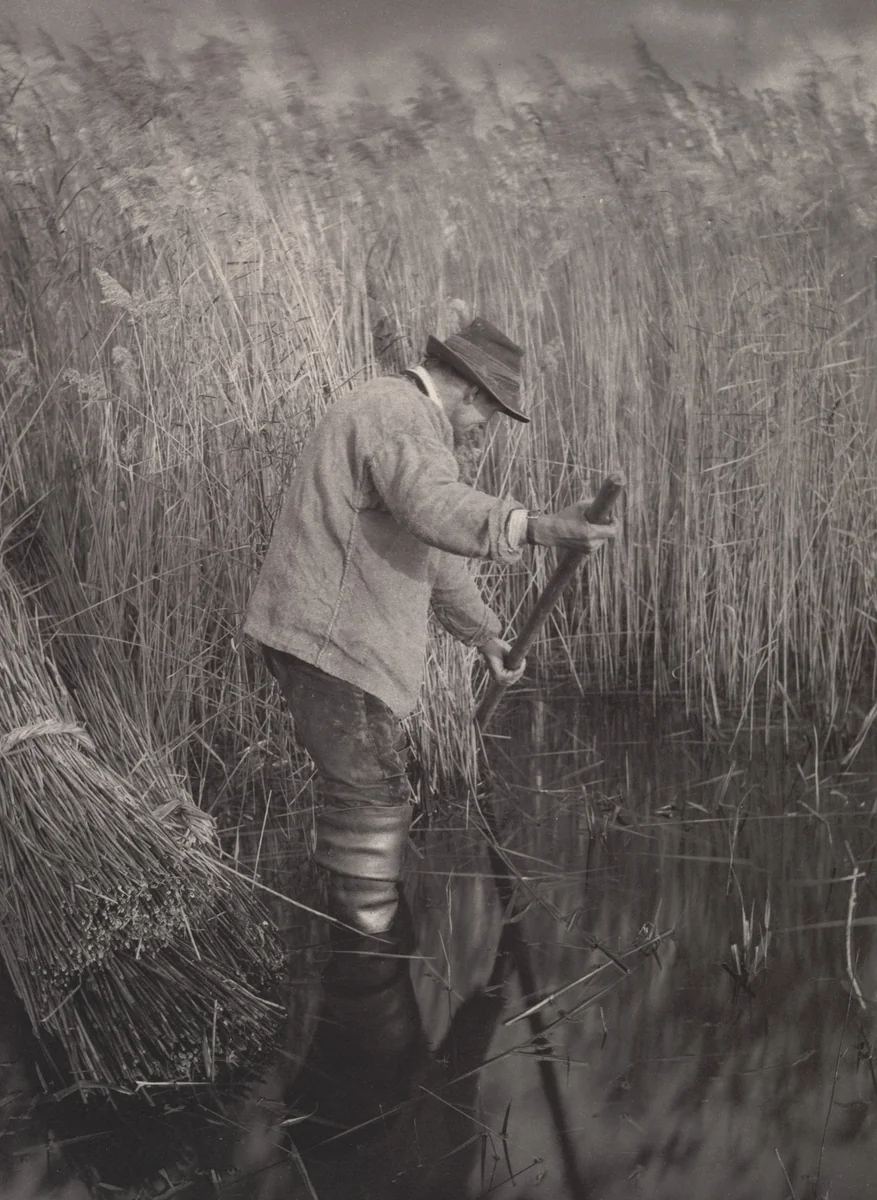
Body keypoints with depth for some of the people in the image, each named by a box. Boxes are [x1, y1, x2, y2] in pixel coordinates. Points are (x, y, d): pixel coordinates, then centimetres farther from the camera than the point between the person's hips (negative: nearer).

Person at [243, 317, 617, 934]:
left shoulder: (401, 417, 22)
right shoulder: (398, 413, -15)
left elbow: (432, 553, 28)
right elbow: (438, 508, -37)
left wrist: (485, 633, 29)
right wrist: (536, 527, -50)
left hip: (321, 629, 11)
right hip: (329, 636, -11)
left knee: (356, 782, 19)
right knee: (375, 791, -6)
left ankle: (347, 925, 31)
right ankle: (368, 932, 0)